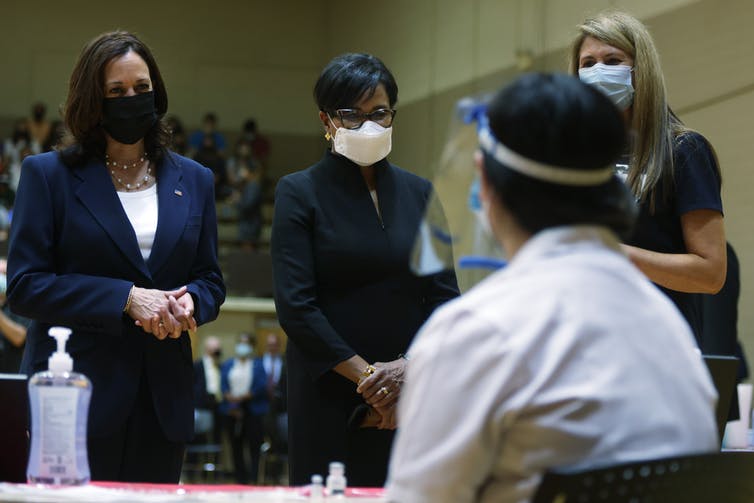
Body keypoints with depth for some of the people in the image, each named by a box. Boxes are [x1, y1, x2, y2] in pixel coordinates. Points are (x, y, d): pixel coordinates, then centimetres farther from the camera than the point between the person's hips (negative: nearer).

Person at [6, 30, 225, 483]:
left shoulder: (193, 180, 13)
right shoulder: (49, 174, 1)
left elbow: (211, 280, 17)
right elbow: (25, 285, -6)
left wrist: (189, 301, -9)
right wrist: (126, 297, -15)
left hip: (164, 400, 4)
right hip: (76, 397, -3)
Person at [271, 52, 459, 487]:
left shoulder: (419, 192, 12)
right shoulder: (300, 191, 0)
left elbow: (446, 296, 7)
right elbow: (295, 305, -8)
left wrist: (411, 366, -10)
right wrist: (366, 375, -12)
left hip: (413, 393, 3)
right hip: (329, 396, -3)